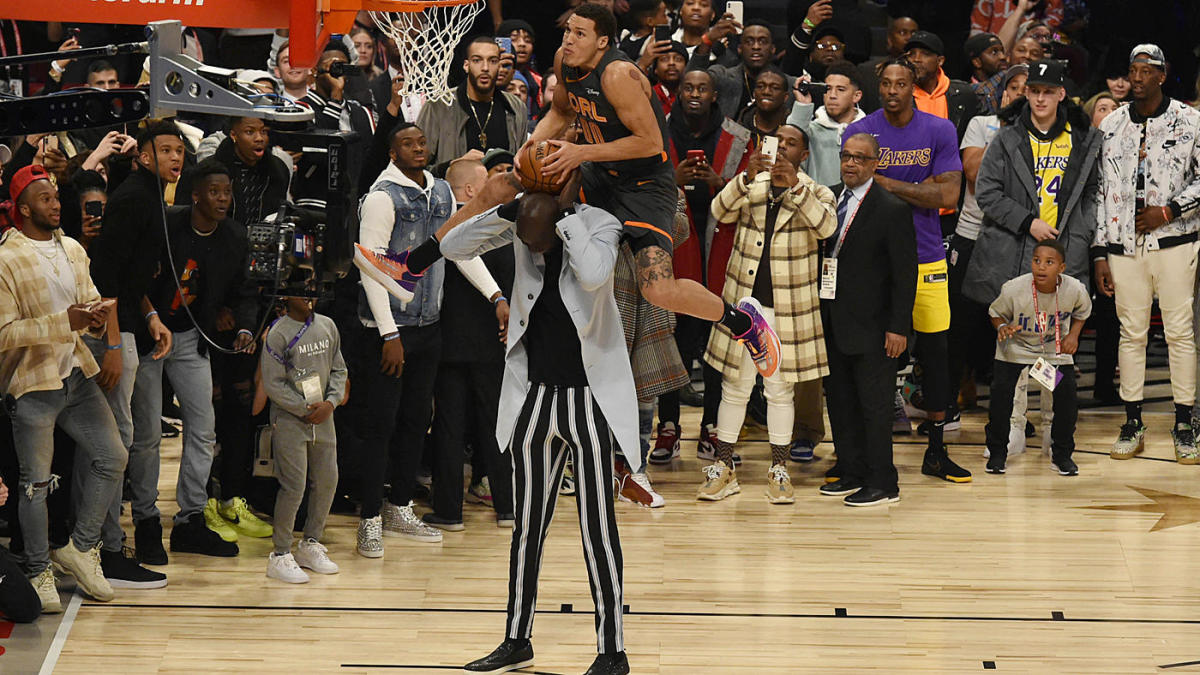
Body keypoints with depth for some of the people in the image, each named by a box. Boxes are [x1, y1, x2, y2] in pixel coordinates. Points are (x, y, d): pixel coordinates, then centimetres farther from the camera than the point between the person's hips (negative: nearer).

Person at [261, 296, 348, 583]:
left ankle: (310, 544, 26)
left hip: (322, 419, 6)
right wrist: (305, 409, -13)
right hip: (289, 420, -6)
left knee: (327, 479, 9)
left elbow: (339, 370, 12)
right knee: (294, 486, -8)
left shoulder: (327, 326, 7)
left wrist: (330, 402, -5)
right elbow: (273, 384, -12)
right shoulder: (278, 333, -10)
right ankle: (281, 554, 2)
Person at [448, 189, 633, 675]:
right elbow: (452, 247, -8)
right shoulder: (520, 224, -2)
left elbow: (593, 274, -33)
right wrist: (510, 209, -18)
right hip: (534, 393, 5)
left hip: (589, 395, -4)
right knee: (527, 525, 12)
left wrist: (566, 212, -24)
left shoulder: (600, 224, -13)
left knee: (597, 527, -3)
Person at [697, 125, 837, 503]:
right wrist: (748, 178, -26)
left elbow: (827, 226, -18)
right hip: (743, 301, 2)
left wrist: (795, 187, -30)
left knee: (780, 388, 5)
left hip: (788, 307, -1)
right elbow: (721, 212, -11)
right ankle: (723, 469, 12)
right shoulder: (750, 186, 8)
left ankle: (779, 471, 14)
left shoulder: (815, 193, 3)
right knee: (734, 386, 5)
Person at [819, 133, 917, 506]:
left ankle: (882, 483, 5)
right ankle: (851, 472, 23)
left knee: (874, 404, -2)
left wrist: (898, 328, -14)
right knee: (839, 401, 12)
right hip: (832, 321, 6)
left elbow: (905, 274, -9)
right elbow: (821, 254, 13)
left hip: (871, 325, -6)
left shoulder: (893, 210, -9)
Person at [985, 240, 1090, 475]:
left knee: (1067, 398, -9)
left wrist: (1073, 335, -11)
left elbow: (1082, 312, 4)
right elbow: (996, 312, -6)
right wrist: (1002, 327, -26)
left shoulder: (1075, 290, -21)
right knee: (1001, 395, -13)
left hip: (1056, 350, 1)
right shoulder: (1013, 289, -27)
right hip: (1016, 348, -1)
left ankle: (1062, 454, 11)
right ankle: (997, 451, 7)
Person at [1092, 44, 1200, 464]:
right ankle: (1132, 424, 12)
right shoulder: (1111, 126, 10)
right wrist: (1099, 253, 7)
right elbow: (1100, 191, 11)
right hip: (1124, 246, 3)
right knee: (1131, 332, 5)